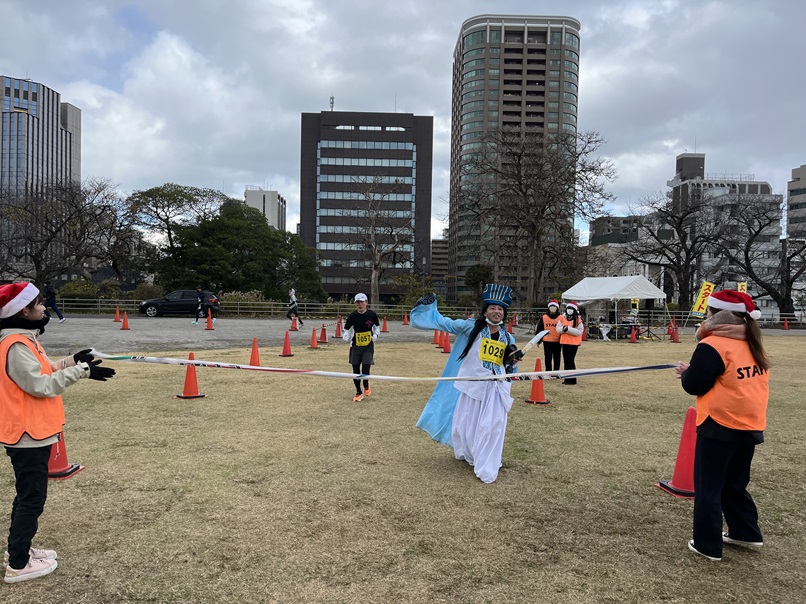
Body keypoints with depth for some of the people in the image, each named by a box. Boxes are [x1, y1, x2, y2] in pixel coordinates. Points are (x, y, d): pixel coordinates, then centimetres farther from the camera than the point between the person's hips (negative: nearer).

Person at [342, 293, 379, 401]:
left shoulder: (372, 314, -5)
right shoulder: (352, 316, -7)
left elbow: (377, 326, 13)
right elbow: (347, 330, 0)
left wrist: (375, 335, -4)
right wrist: (346, 337, -22)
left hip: (368, 347, -1)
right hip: (355, 347, 1)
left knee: (365, 369, -11)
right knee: (356, 370, 4)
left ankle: (366, 387, 21)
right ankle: (359, 393, 23)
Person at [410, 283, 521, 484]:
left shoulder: (508, 338, 8)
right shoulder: (472, 327, -2)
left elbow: (509, 367, 18)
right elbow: (447, 323, 0)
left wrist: (513, 362, -4)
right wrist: (430, 308, -2)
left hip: (496, 388, 1)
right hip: (472, 385, -1)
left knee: (491, 426, -6)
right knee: (465, 423, 9)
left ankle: (487, 469, 3)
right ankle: (468, 454, 38)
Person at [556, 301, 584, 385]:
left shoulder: (578, 320, -6)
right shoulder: (562, 319, 7)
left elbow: (579, 332, -14)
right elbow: (557, 329, 5)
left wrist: (568, 329, -21)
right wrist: (563, 328, -16)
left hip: (574, 343, -5)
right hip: (564, 342, 5)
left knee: (571, 360, -7)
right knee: (565, 361, 9)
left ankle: (572, 380, 0)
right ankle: (567, 378, 18)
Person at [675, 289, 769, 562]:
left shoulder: (712, 346, -17)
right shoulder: (752, 346, 9)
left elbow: (694, 385, -15)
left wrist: (687, 371, 5)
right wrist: (695, 371, 9)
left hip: (720, 427, -8)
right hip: (750, 426, 8)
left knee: (708, 487, 3)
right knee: (735, 484, 24)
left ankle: (708, 545, 9)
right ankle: (746, 533, 33)